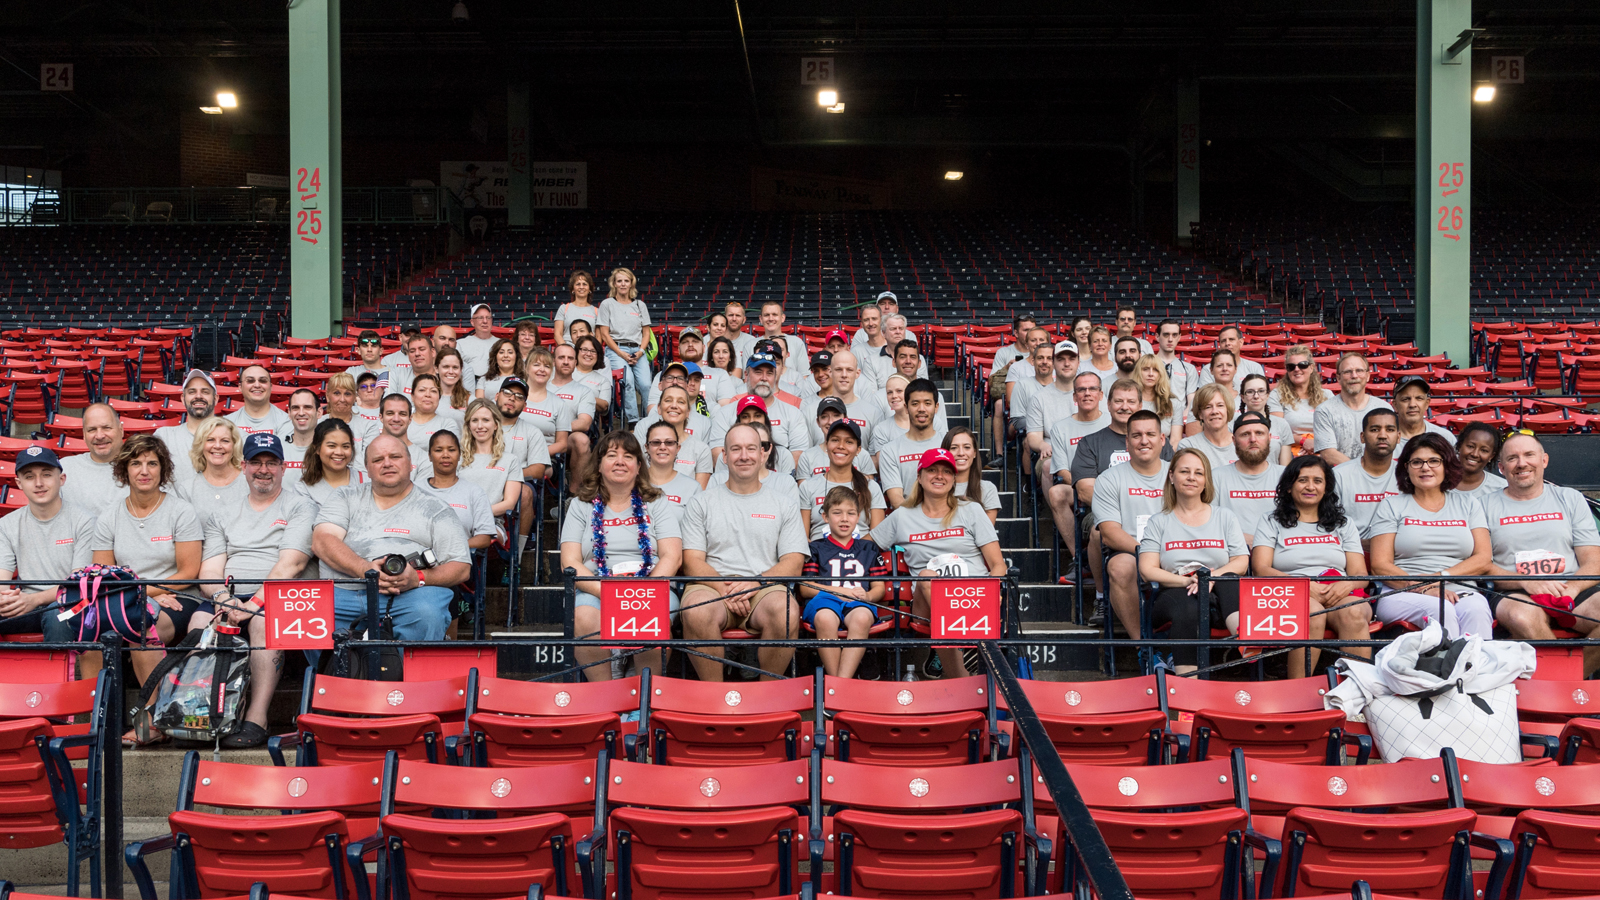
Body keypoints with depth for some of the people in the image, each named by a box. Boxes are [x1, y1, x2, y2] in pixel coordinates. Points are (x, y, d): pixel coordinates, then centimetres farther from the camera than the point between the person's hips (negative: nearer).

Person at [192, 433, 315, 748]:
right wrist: (223, 598, -11)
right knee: (200, 620, -29)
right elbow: (209, 570, 12)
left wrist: (255, 602, -19)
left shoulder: (300, 508, 8)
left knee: (263, 621, -37)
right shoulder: (222, 515, 23)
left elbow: (290, 564, -6)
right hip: (228, 597, 4)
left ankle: (256, 719, -36)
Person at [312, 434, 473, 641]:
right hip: (343, 591, 2)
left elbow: (461, 568, 8)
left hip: (408, 594, -1)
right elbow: (321, 541, 4)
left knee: (426, 615, -36)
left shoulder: (434, 509, 16)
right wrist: (365, 570, -15)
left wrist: (418, 578, -13)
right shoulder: (347, 498, 22)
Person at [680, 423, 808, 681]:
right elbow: (693, 561, 6)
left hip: (766, 587, 0)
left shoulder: (784, 502, 17)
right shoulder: (702, 502, 16)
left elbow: (793, 563, 8)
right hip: (713, 585, 0)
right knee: (696, 612, -36)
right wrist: (724, 589, -13)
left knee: (786, 613, -35)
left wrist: (755, 583, -11)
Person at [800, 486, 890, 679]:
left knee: (862, 618, -38)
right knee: (825, 619, -40)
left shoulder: (868, 548, 26)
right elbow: (805, 588, 9)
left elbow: (879, 588, 20)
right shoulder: (817, 548, 20)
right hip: (824, 600, -1)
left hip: (858, 604, 1)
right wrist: (839, 591, -4)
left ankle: (844, 680, -42)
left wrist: (867, 596, -5)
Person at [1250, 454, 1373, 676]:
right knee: (1312, 612, -38)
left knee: (1354, 613, -35)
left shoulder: (1344, 524, 26)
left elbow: (1360, 574, 15)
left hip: (1340, 597, 2)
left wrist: (1347, 584, -11)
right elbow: (1261, 569, 3)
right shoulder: (1271, 522, 19)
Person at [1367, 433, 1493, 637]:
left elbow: (1482, 560, 10)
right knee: (1440, 610, -36)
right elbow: (1380, 565, 3)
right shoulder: (1391, 507, 15)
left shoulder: (1468, 505, 22)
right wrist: (1423, 589, -14)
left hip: (1461, 593, 2)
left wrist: (1440, 577, -8)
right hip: (1403, 596, -2)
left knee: (1477, 610, -34)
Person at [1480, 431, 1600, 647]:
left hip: (1574, 591, 2)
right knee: (1521, 615, -38)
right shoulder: (1486, 506, 14)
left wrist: (1570, 589, -10)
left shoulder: (1571, 499, 20)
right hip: (1515, 594, -2)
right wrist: (1526, 582, -14)